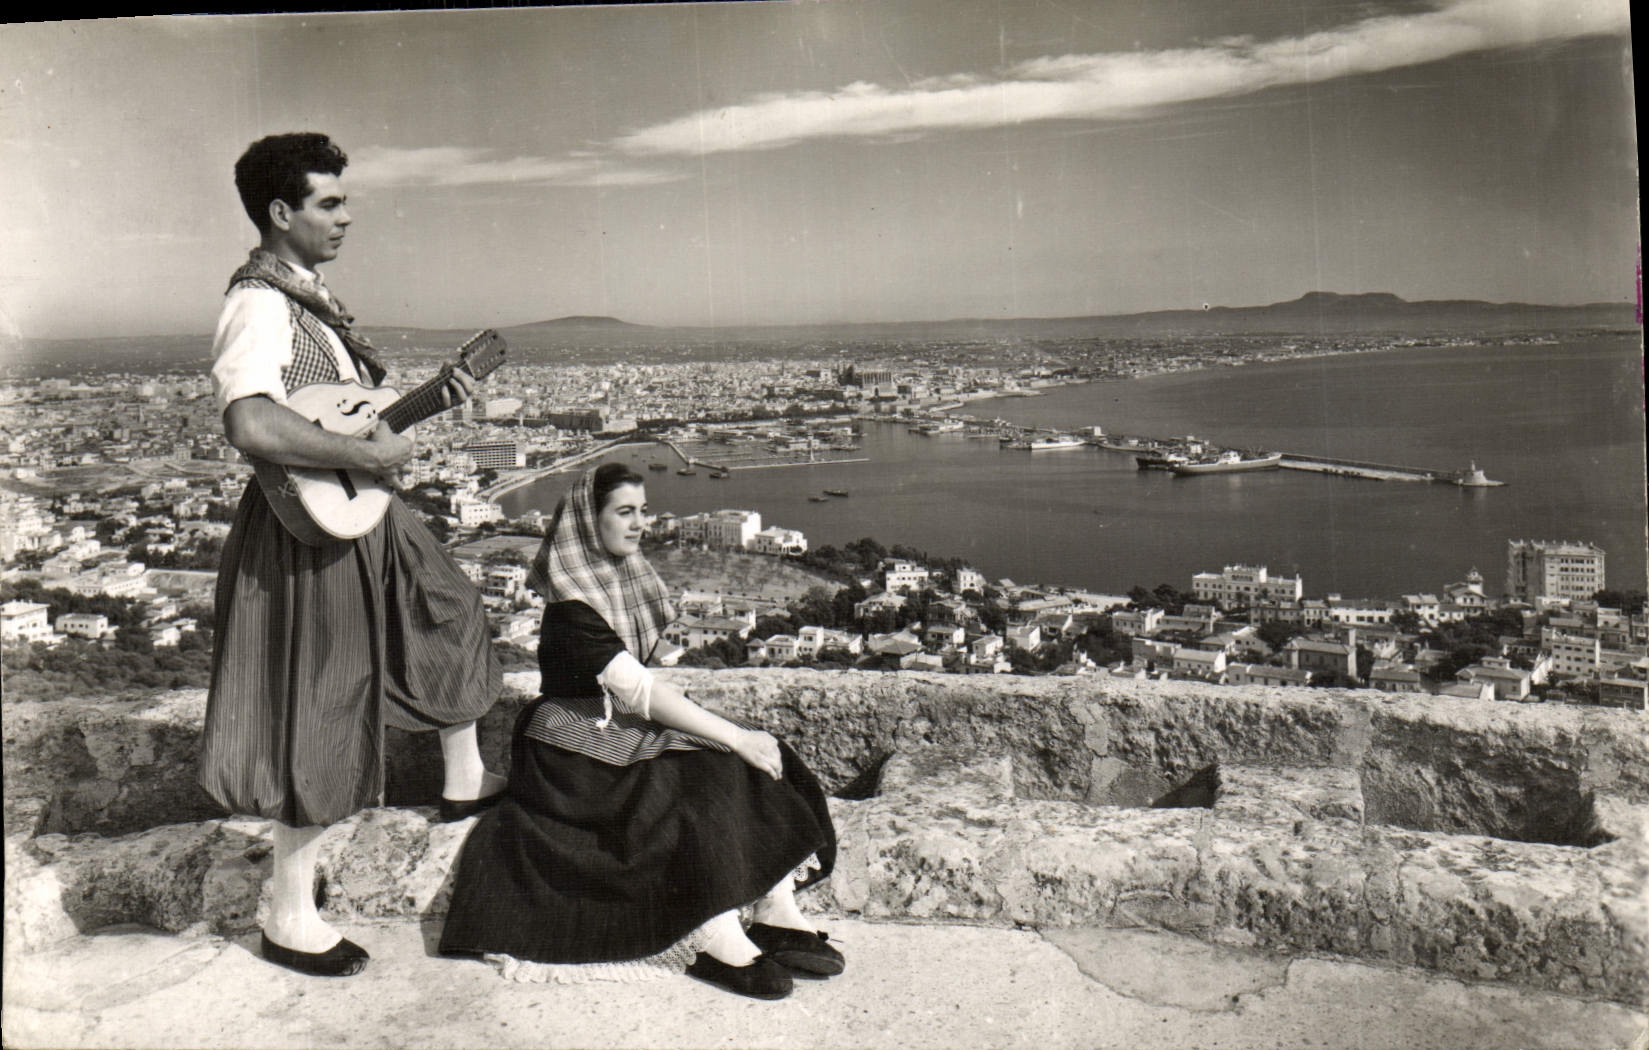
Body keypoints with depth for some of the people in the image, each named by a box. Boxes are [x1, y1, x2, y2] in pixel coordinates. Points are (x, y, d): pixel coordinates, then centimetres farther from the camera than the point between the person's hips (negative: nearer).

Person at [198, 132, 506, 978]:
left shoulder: (309, 297, 11)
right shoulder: (260, 306, -21)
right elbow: (250, 424, -37)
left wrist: (430, 399, 8)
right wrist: (369, 454, -29)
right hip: (309, 531, -10)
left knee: (451, 616, 23)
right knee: (322, 717, -1)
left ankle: (464, 781, 43)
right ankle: (289, 920, 15)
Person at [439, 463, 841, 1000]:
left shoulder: (629, 577, 8)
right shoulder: (571, 608, -18)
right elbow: (638, 691, -26)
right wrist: (736, 736, -28)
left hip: (627, 725, 8)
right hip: (575, 745, -8)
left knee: (761, 765, -12)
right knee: (702, 777, -31)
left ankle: (778, 916, -15)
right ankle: (718, 942, -28)